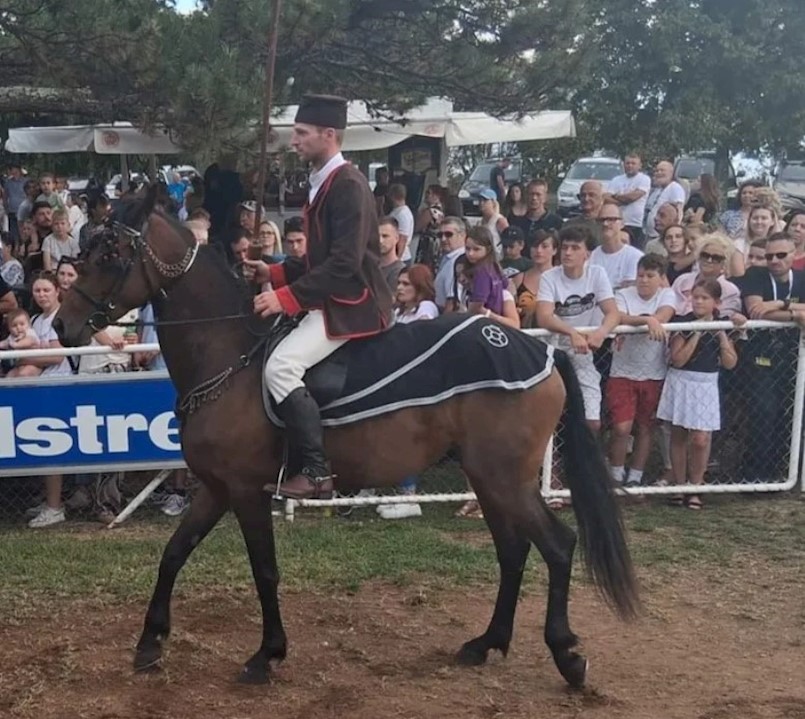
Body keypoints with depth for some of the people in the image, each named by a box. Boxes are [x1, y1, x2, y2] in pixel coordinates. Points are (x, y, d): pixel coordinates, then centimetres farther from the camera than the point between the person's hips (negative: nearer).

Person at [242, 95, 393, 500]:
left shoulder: (347, 184, -15)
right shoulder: (325, 182, 16)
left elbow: (344, 263, -23)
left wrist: (287, 297, -25)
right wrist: (275, 273, 8)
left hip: (351, 305, -11)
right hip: (332, 302, 11)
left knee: (281, 367, -24)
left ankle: (316, 472, -20)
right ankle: (297, 457, 18)